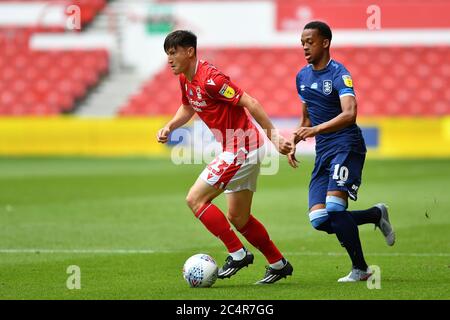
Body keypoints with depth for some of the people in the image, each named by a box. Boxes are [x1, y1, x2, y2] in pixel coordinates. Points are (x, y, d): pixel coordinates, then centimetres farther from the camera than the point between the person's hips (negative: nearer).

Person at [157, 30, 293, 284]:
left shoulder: (209, 78, -21)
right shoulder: (185, 79, 8)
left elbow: (249, 103, -22)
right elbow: (188, 107, 27)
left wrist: (274, 135, -23)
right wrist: (169, 127, 9)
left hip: (241, 150, -10)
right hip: (236, 150, 10)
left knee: (195, 199, -10)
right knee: (238, 218, 16)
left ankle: (238, 253, -6)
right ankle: (279, 263, 26)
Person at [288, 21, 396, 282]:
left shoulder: (339, 74, -12)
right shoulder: (303, 77, 13)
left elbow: (349, 114, -28)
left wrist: (316, 130, -39)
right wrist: (294, 143, 13)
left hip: (347, 146, -7)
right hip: (323, 152, 7)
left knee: (334, 208, -23)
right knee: (319, 219, -6)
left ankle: (360, 269, -7)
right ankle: (376, 215, 18)